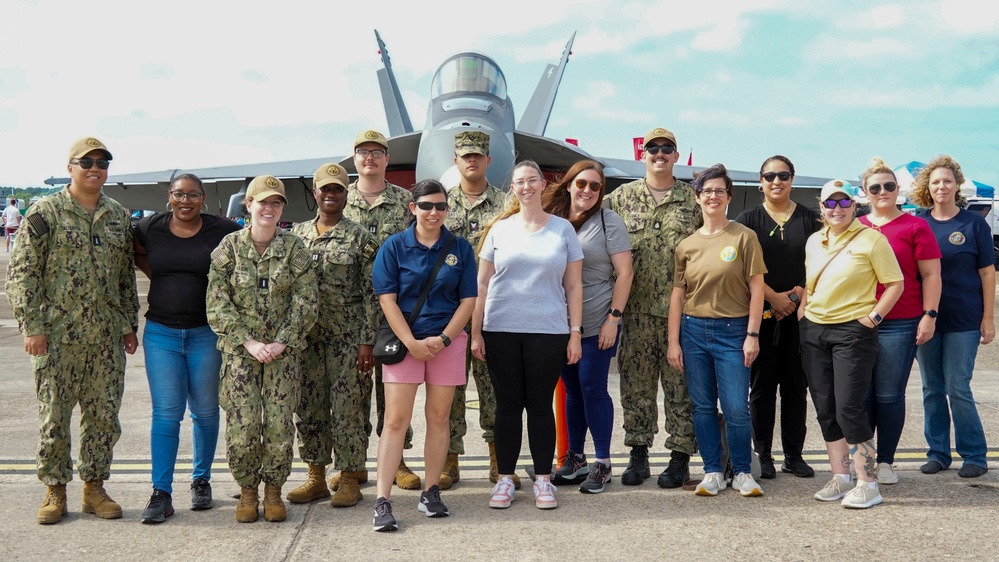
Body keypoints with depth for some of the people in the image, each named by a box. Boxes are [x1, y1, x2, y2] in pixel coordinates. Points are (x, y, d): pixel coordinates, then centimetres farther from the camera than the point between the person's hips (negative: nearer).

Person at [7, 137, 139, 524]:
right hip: (57, 335, -4)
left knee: (104, 415, 7)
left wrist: (129, 325, 13)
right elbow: (22, 272, -6)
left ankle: (94, 486, 20)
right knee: (54, 415, 2)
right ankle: (55, 490, 16)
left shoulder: (119, 217, 11)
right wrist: (32, 326, -11)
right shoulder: (45, 213, -3)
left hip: (107, 337, 4)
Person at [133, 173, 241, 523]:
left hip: (206, 333, -1)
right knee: (165, 412, -1)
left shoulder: (221, 231, -5)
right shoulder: (149, 229, 1)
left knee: (205, 411, 10)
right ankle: (161, 493, 2)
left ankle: (202, 481, 25)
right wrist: (165, 281, 8)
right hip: (161, 333, 1)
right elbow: (138, 257, 20)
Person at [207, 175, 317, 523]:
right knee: (241, 425, -5)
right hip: (239, 349, 0)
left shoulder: (294, 249, 3)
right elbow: (217, 304, -2)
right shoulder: (229, 248, 2)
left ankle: (273, 490, 17)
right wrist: (249, 342, -11)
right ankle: (247, 490, 16)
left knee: (280, 425, -2)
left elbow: (305, 302, -1)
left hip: (284, 350, 0)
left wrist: (281, 343, -10)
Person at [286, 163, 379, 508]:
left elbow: (370, 293, -6)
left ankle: (350, 479, 10)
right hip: (306, 336, 4)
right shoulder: (298, 234, 10)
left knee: (348, 407, -1)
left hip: (347, 336, -4)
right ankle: (316, 477, 20)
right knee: (308, 406, 8)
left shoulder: (360, 237, -3)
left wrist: (367, 341, -11)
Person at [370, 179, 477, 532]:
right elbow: (387, 299, -5)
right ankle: (383, 501, -5)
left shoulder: (460, 249, 5)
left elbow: (468, 300, 3)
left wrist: (443, 339, -10)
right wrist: (411, 342, -14)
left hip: (447, 342, 2)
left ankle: (431, 493, 19)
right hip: (404, 342, -2)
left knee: (438, 418, 8)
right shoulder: (394, 247, 0)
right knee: (395, 420, -6)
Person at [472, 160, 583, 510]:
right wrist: (475, 331, 1)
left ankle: (543, 480, 14)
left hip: (548, 331, -1)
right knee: (507, 405, 6)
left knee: (541, 405, 4)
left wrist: (575, 332, 0)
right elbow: (482, 284, 7)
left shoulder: (563, 229, 6)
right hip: (501, 330, 1)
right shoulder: (499, 229, 7)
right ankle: (505, 479, 15)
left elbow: (573, 285, 7)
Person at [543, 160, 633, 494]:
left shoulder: (608, 221, -5)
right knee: (572, 389, 12)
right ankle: (575, 458, 23)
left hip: (596, 324, -4)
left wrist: (613, 317, -13)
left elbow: (624, 273, -7)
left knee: (593, 389, -2)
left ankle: (603, 464, 9)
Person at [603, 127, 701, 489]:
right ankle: (638, 453, 15)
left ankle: (681, 456, 10)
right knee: (636, 384, 5)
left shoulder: (693, 199, 6)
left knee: (681, 385, 2)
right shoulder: (622, 197, 9)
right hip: (637, 309, 1)